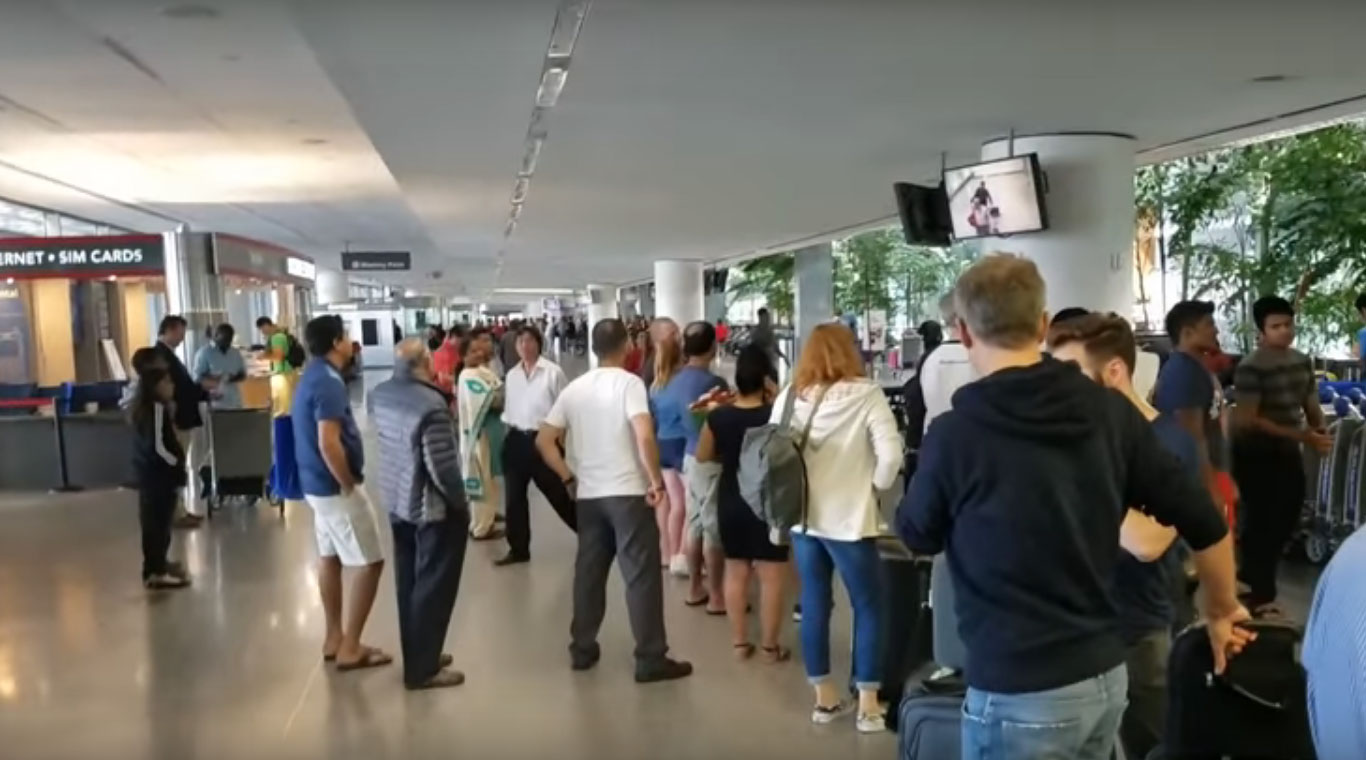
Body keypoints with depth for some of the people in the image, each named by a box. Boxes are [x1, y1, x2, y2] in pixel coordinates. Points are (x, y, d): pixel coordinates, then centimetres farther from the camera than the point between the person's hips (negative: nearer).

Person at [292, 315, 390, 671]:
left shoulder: (312, 376, 10)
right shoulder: (328, 382, -22)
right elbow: (328, 444, -28)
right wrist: (349, 484, -16)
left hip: (317, 483, 10)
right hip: (335, 486, -10)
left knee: (329, 557, 16)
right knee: (370, 562, -3)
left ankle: (334, 637, 26)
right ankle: (350, 647, 2)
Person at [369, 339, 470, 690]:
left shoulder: (380, 394, -1)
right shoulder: (431, 405, -27)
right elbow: (442, 467, -26)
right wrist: (461, 503, -10)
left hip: (396, 501, 8)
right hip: (432, 508, -8)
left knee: (409, 583, 18)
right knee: (432, 587, 4)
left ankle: (417, 656, 32)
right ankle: (422, 669, 13)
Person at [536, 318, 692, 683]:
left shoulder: (574, 388, 8)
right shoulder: (629, 382, -9)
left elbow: (544, 440, 7)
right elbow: (644, 436, -23)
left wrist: (568, 477, 11)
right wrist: (656, 480, -14)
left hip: (589, 494, 6)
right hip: (629, 492, -5)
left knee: (589, 572, 16)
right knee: (642, 575, 0)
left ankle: (582, 649, 24)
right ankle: (651, 659, 4)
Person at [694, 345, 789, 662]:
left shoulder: (719, 416, -6)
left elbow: (702, 455, 6)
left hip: (730, 503, 4)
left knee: (735, 572, 15)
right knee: (771, 577, 6)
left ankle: (739, 642, 22)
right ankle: (770, 646, 13)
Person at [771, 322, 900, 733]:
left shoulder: (789, 396, 1)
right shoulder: (865, 394, -11)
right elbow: (891, 455, -19)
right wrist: (875, 485, -2)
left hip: (802, 515, 4)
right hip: (849, 519, -4)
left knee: (814, 604, 13)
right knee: (869, 607, 9)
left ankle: (825, 697, 24)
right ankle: (868, 705, 13)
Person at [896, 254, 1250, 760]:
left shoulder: (955, 433, -16)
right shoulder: (1110, 410, -2)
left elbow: (917, 537, 2)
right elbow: (1203, 522, 3)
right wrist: (1222, 611, 21)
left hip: (1021, 694, -5)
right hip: (1106, 675, 6)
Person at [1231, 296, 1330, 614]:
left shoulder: (1302, 362, 5)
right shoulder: (1250, 367, -20)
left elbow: (1311, 404, 15)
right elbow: (1249, 420, -23)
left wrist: (1320, 431, -7)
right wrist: (1301, 435, -26)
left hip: (1288, 452, 8)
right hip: (1256, 455, -8)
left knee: (1286, 519, 17)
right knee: (1262, 522, -1)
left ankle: (1256, 582, 37)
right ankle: (1259, 596, 14)